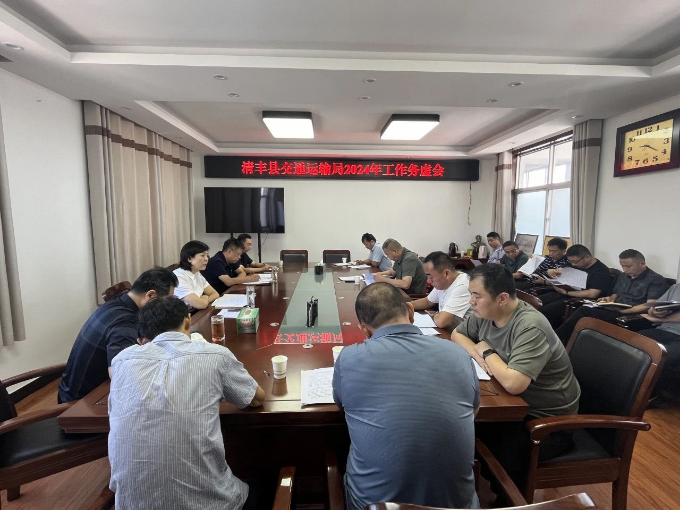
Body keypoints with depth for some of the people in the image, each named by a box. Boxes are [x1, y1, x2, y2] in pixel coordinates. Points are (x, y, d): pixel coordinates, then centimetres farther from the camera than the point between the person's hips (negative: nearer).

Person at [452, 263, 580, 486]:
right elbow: (457, 334, 9)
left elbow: (513, 384, -39)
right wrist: (477, 354, -12)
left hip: (549, 418, -7)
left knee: (500, 458, -23)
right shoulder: (485, 313, -6)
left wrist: (487, 352, -21)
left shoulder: (530, 327, -30)